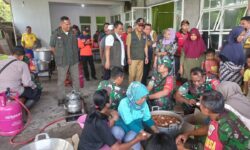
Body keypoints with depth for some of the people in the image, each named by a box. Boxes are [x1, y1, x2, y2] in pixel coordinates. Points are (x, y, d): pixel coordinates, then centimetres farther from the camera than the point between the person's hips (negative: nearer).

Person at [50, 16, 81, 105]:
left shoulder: (72, 33, 3)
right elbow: (52, 46, 2)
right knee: (61, 80, 5)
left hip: (74, 60, 4)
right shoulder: (56, 33, -7)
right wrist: (59, 55, 4)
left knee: (76, 78, 12)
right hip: (62, 61, -4)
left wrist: (75, 54, 8)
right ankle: (61, 98, 17)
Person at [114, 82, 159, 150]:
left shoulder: (143, 103, -10)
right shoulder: (124, 103, -25)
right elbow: (130, 123, -26)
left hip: (136, 127, 2)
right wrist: (145, 133, -29)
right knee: (116, 132, -34)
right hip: (122, 126, -2)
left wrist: (156, 131, -8)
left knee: (130, 138, -30)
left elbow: (147, 118, 2)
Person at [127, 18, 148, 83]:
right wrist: (129, 58, -10)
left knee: (140, 74, 8)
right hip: (133, 58, -4)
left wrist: (146, 56, 7)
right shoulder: (130, 34, -1)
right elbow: (128, 47, -5)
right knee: (132, 74, -5)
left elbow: (145, 47, 13)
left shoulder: (144, 35, 11)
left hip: (141, 58, 4)